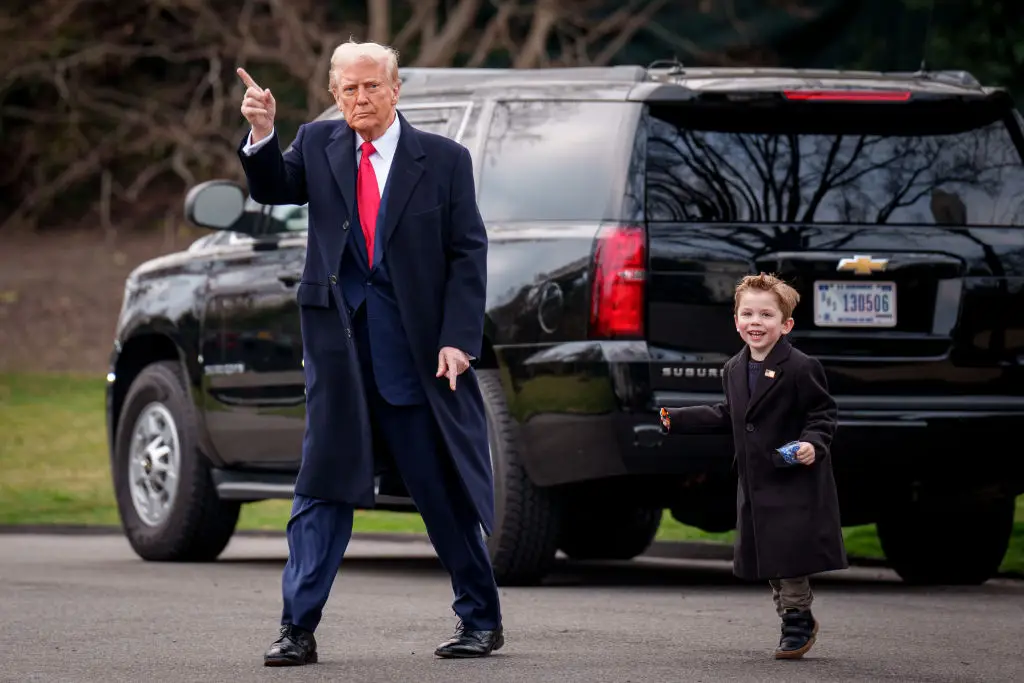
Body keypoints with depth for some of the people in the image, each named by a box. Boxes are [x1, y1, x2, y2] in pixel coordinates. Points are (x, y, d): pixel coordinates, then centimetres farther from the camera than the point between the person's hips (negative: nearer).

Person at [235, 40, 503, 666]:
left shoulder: (443, 159, -1)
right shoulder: (319, 145, 8)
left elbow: (468, 255, -3)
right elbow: (273, 189, -4)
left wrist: (458, 339, -11)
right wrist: (262, 135, -22)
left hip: (418, 349, -2)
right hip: (341, 345, 2)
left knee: (447, 492, 7)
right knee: (324, 487, -1)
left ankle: (481, 620, 21)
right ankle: (299, 630, -1)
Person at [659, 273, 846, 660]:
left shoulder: (801, 369, -12)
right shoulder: (734, 370, 10)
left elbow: (823, 413, -9)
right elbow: (728, 416, 22)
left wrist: (813, 443, -26)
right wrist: (678, 420, 20)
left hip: (795, 482, -7)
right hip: (754, 483, 7)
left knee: (790, 557, -8)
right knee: (766, 558, 10)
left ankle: (798, 620, 6)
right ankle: (795, 622, 22)